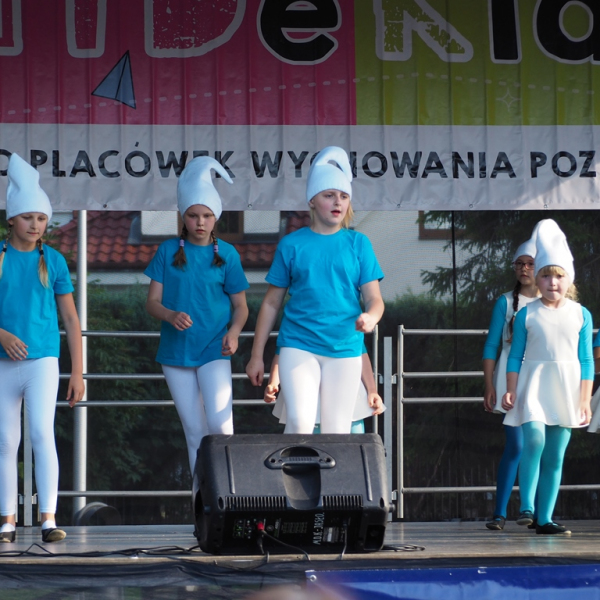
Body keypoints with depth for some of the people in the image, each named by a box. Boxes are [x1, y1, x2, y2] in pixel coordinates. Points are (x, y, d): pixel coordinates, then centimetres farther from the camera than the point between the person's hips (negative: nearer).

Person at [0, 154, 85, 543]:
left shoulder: (53, 261, 3)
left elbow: (71, 318, 7)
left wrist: (78, 372, 4)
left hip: (43, 360, -1)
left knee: (42, 434, -14)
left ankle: (49, 519, -14)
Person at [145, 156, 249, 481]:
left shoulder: (226, 254, 1)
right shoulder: (168, 251, 3)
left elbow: (240, 306, 6)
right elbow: (152, 301, 2)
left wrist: (234, 331, -15)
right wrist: (171, 316, -20)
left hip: (213, 349, -2)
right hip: (176, 352, 2)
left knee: (219, 424, -19)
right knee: (194, 430, 7)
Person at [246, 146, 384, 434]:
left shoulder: (358, 244, 6)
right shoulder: (292, 245, 4)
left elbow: (374, 299, 2)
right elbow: (271, 303, 9)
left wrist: (370, 318, -23)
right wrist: (257, 356, 7)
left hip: (345, 348, 2)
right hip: (298, 346, -1)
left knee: (337, 431, 2)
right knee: (300, 421, -21)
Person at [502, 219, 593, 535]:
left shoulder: (581, 315, 4)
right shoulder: (526, 315, 1)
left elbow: (586, 361, 5)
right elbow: (515, 357, 3)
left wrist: (585, 400, 0)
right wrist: (511, 391, -4)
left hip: (566, 389, 2)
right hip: (534, 385, -2)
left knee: (555, 457, 3)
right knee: (535, 439, -24)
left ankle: (544, 519, 7)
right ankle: (526, 506, -13)